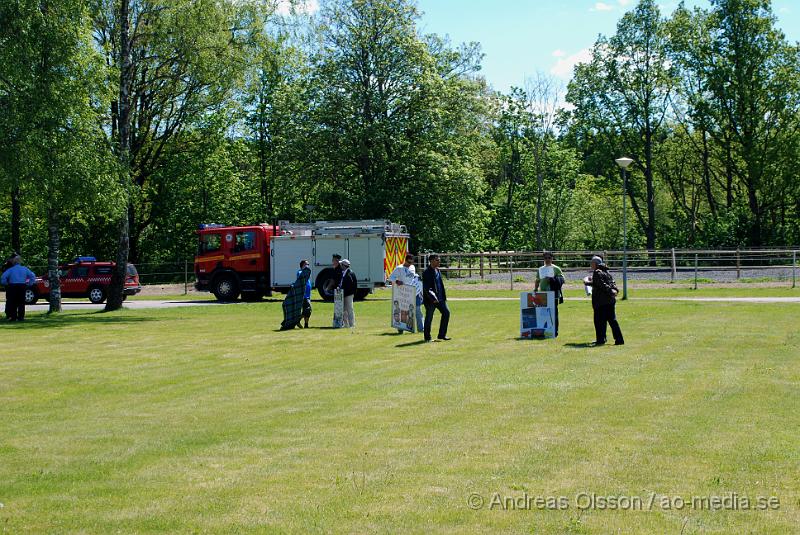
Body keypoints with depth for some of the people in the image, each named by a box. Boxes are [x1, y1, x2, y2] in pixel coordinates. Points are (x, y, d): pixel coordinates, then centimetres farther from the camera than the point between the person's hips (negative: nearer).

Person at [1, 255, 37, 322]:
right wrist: (29, 283, 5)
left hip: (12, 287, -2)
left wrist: (6, 284, 1)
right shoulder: (24, 269, 4)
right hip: (22, 287, 2)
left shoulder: (10, 270, -3)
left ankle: (13, 317, 2)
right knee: (21, 303, 6)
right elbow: (32, 276, 0)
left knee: (13, 303, 4)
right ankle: (21, 317, 3)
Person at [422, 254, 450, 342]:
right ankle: (427, 337, 16)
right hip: (430, 299, -8)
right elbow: (426, 288, -19)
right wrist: (433, 298, -24)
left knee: (446, 312, 1)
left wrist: (444, 296, 13)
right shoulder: (426, 273, -14)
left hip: (440, 298, 8)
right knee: (429, 318, 2)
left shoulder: (437, 270, 11)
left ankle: (442, 335, 10)